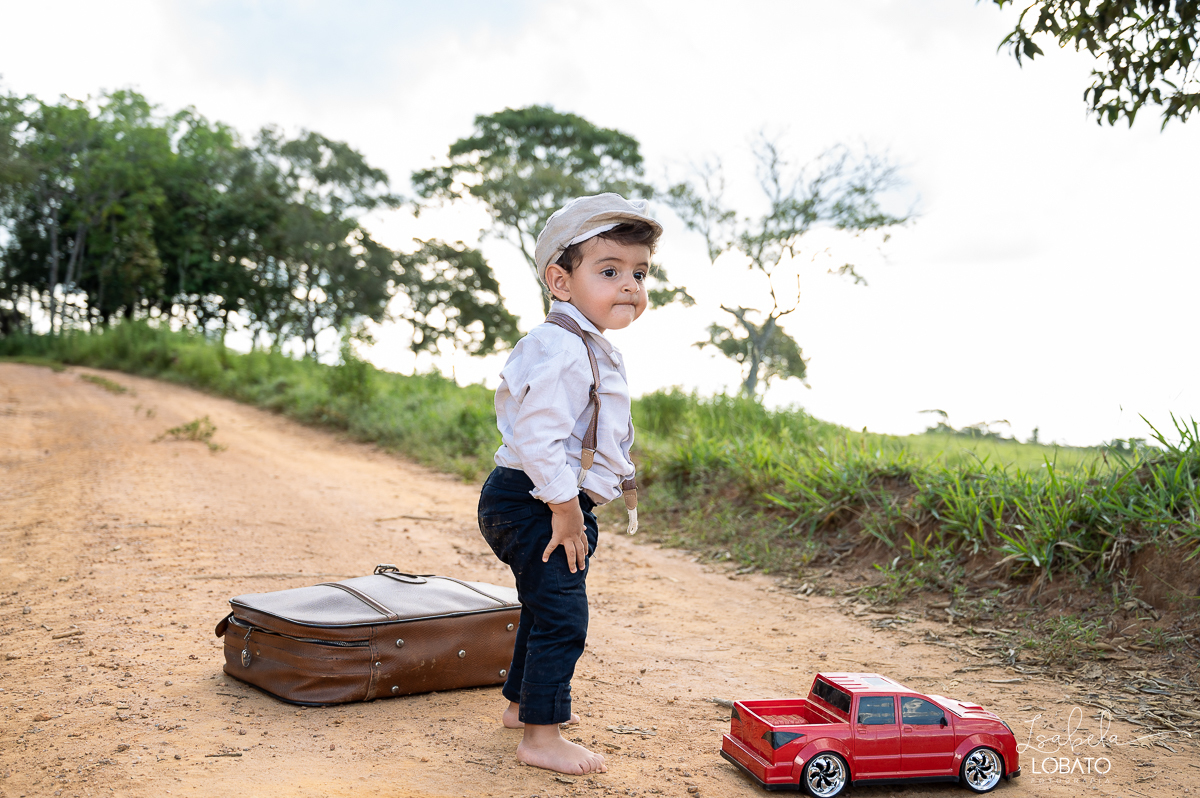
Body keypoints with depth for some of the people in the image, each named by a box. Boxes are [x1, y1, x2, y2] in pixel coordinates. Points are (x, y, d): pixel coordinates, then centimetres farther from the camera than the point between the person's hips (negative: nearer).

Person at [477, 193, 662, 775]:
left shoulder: (589, 348, 13)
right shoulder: (561, 349, -23)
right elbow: (538, 438, -29)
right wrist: (565, 508, -24)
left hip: (557, 504, 11)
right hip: (534, 502, -11)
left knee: (544, 608, 24)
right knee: (561, 617, -7)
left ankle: (524, 701, 42)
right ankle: (541, 738, 3)